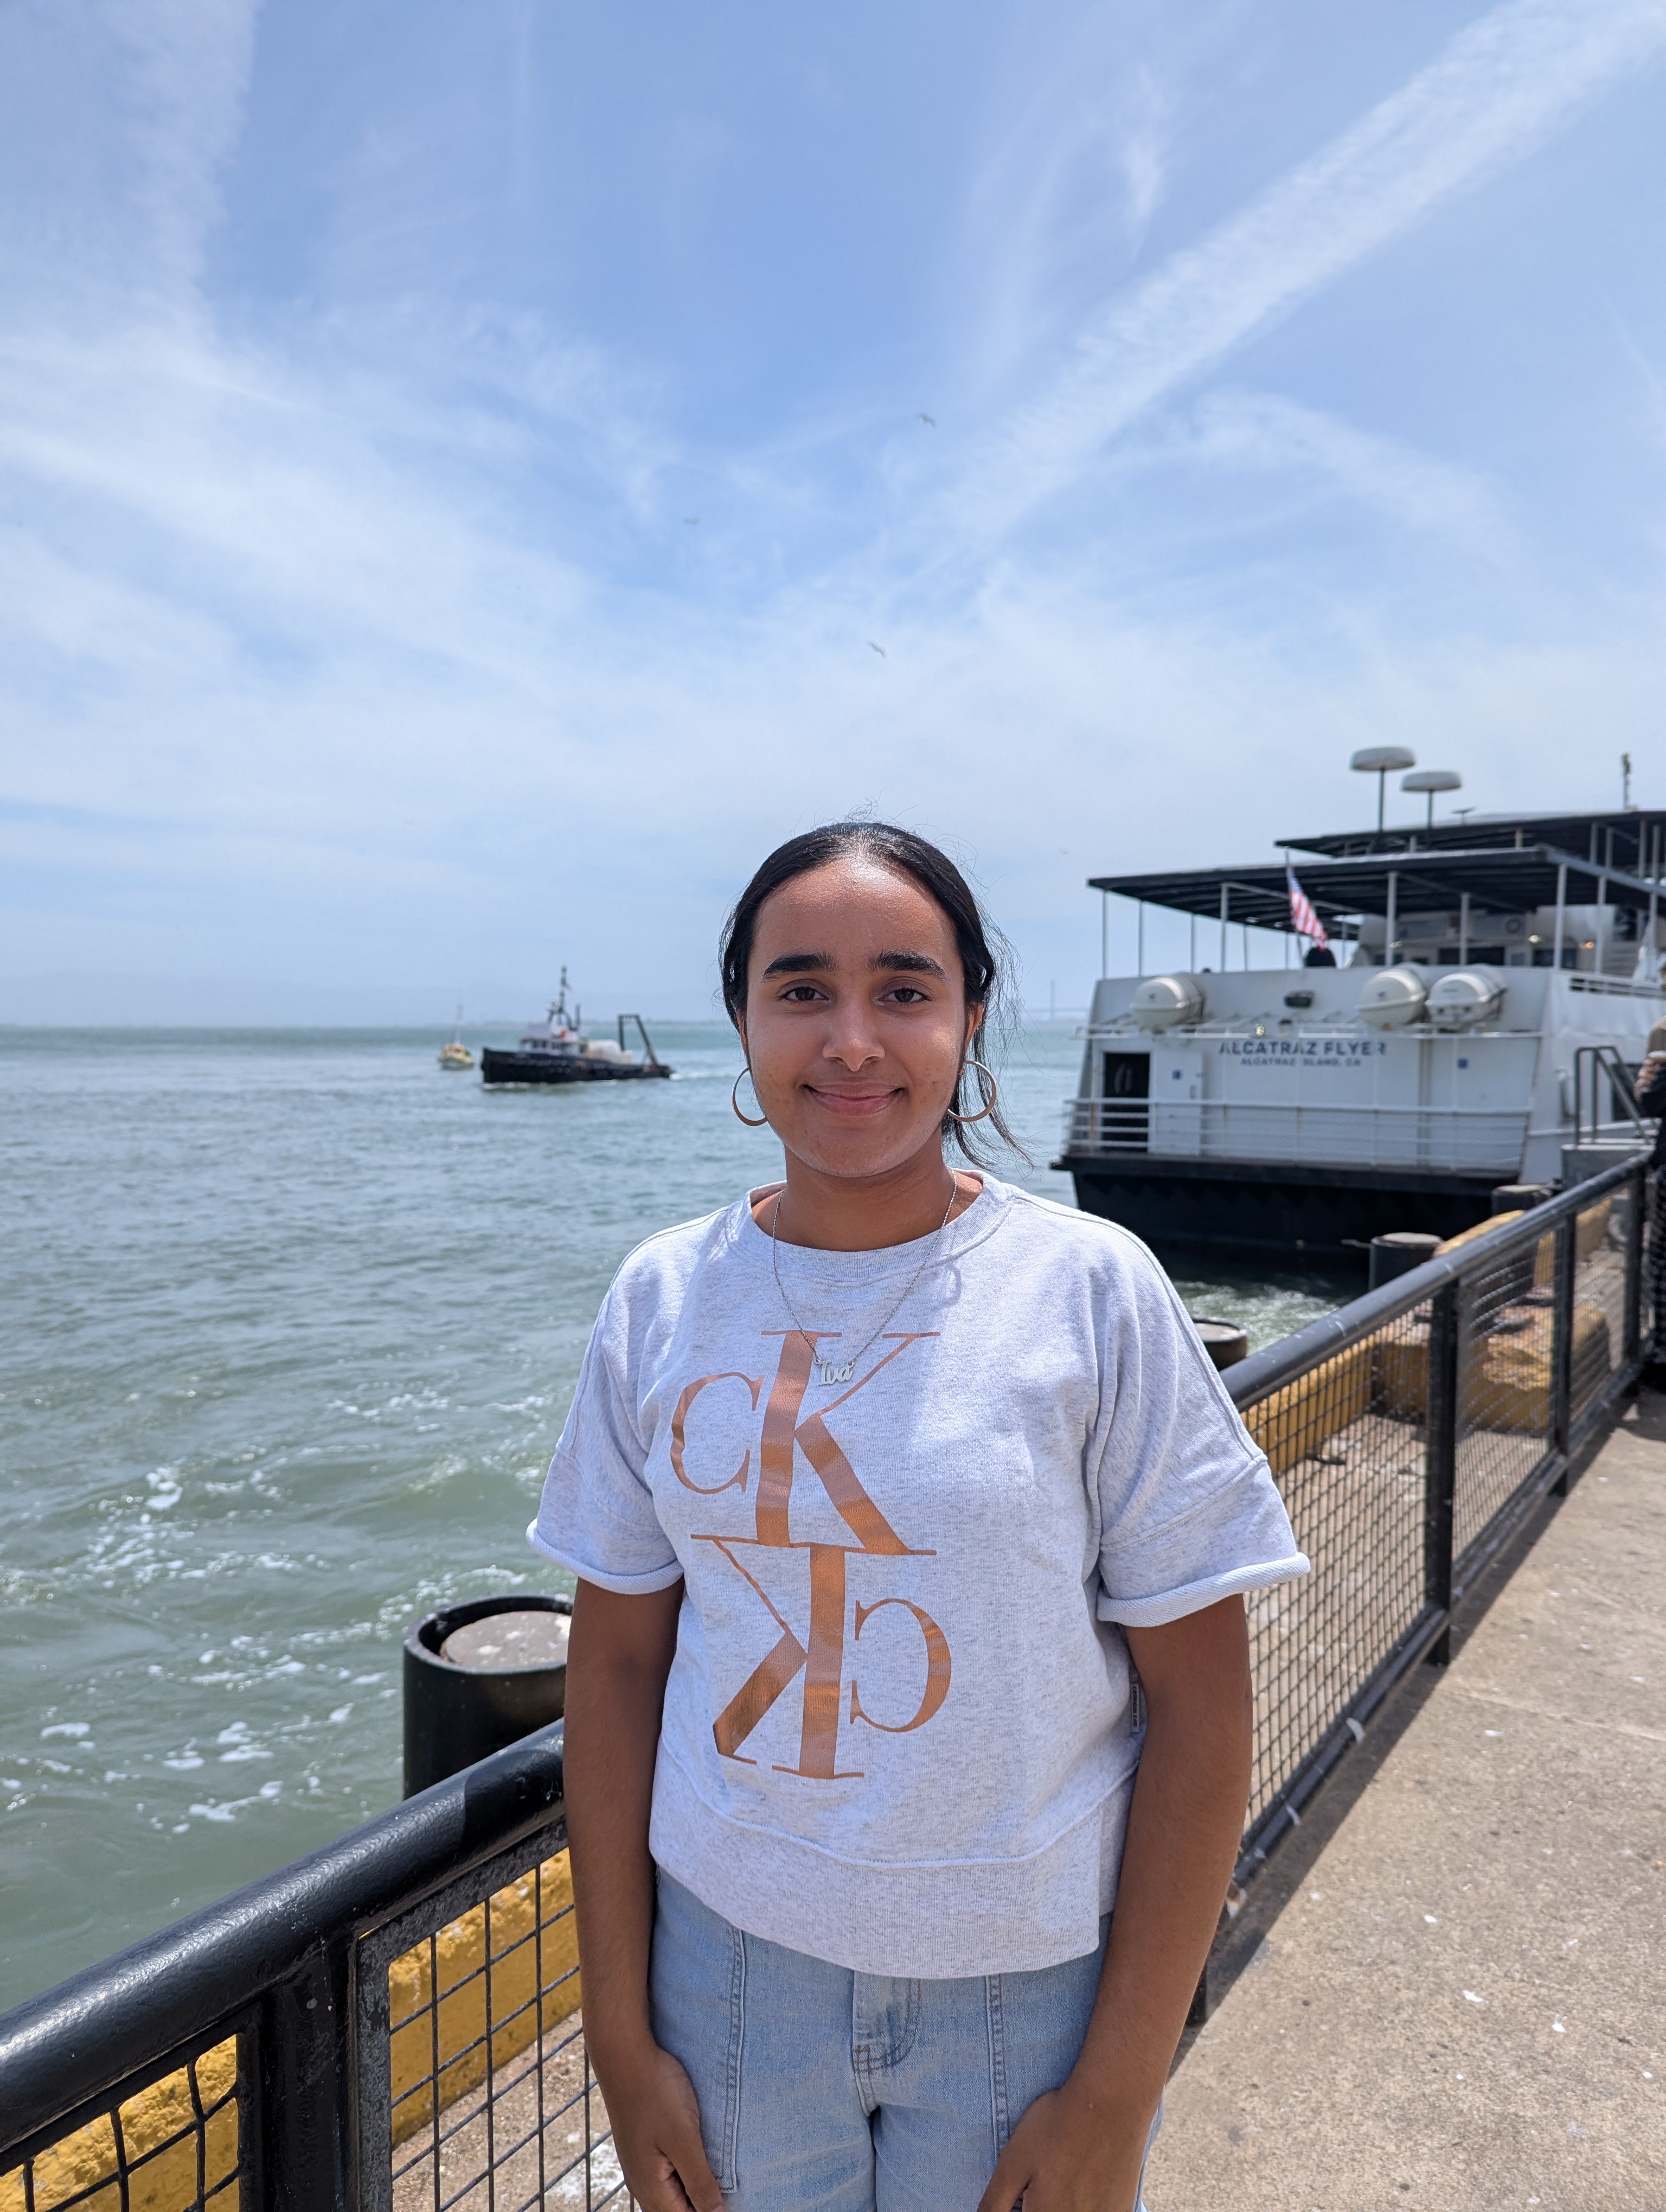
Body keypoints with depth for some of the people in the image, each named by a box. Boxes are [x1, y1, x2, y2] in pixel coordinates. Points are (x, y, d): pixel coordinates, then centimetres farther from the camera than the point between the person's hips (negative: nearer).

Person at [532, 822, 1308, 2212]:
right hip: (729, 1956, 2)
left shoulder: (1093, 1290, -14)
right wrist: (620, 2030, 2)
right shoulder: (663, 1299, -6)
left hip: (1028, 1984, -1)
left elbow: (1200, 1706, -10)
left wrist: (1118, 2092, -8)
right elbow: (618, 1659, 0)